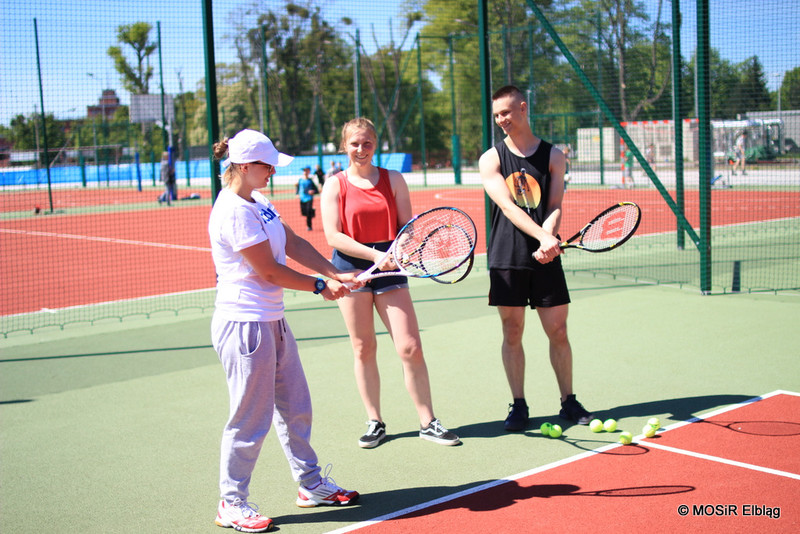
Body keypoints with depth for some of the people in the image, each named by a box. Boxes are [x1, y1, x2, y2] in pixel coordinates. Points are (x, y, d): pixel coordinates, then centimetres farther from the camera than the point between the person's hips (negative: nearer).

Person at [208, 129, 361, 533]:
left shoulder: (259, 203, 11)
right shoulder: (234, 212, -20)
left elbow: (294, 244, 10)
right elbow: (270, 271, -17)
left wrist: (337, 275, -1)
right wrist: (320, 287, -5)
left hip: (272, 322, 10)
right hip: (244, 324, -10)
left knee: (295, 407, 17)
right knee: (251, 417, 0)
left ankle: (311, 484, 31)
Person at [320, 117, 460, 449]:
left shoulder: (393, 180, 7)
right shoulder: (335, 185, 1)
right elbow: (333, 236, -7)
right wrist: (374, 254, -18)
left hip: (390, 268, 1)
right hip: (351, 269, -1)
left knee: (410, 347, -4)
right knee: (364, 349, 6)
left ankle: (428, 423, 7)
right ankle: (375, 423, 19)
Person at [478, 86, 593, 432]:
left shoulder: (553, 155, 7)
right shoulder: (491, 159, 3)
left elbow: (555, 207, 0)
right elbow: (508, 207, -10)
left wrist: (548, 241, -20)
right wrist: (543, 236, -24)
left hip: (546, 259, 1)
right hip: (507, 260, -1)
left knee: (558, 331, 4)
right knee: (512, 332, 3)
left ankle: (568, 401, 19)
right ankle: (518, 406, 14)